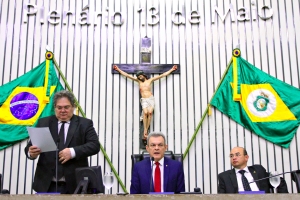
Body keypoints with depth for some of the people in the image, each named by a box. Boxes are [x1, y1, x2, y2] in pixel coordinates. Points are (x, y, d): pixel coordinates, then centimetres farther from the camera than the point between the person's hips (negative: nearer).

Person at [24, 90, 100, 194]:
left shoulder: (85, 124, 4)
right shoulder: (43, 123, 10)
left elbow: (94, 145, -7)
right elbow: (31, 146, 6)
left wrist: (73, 152, -21)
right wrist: (31, 152, -18)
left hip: (75, 184, -1)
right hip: (47, 184, 2)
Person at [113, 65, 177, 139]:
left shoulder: (150, 80, 11)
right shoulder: (138, 81, 14)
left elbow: (162, 75, 12)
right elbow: (127, 75, 16)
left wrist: (171, 70, 12)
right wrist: (118, 70, 16)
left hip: (151, 99, 0)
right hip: (144, 100, 0)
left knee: (150, 112, -19)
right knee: (145, 113, -21)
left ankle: (147, 129, -15)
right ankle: (145, 130, -23)